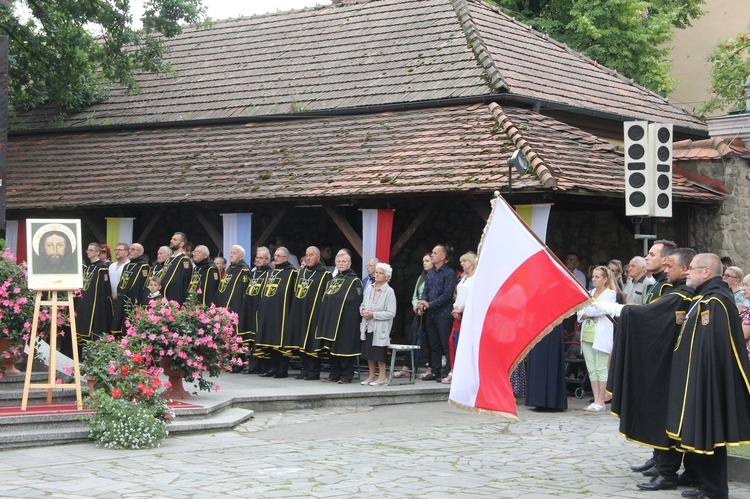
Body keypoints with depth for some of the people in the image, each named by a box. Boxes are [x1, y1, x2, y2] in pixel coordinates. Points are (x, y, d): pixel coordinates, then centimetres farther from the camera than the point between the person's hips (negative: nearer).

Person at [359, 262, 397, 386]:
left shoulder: (389, 292, -9)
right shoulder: (369, 289, 7)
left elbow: (391, 313, -14)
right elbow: (363, 305, 18)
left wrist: (373, 315, -18)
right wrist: (363, 311, -6)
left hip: (380, 328, -5)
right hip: (367, 326, 5)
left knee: (379, 353, -1)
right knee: (368, 352, 10)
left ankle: (382, 376, 11)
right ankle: (371, 375, 23)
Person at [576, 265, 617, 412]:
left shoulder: (610, 294, -1)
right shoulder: (590, 293, 20)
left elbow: (599, 309, -16)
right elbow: (580, 312, 14)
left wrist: (586, 312, -3)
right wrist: (583, 315, -7)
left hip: (601, 336, -7)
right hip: (587, 334, 7)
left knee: (601, 368, -6)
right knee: (591, 369, 5)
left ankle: (601, 401, -4)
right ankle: (596, 400, 9)